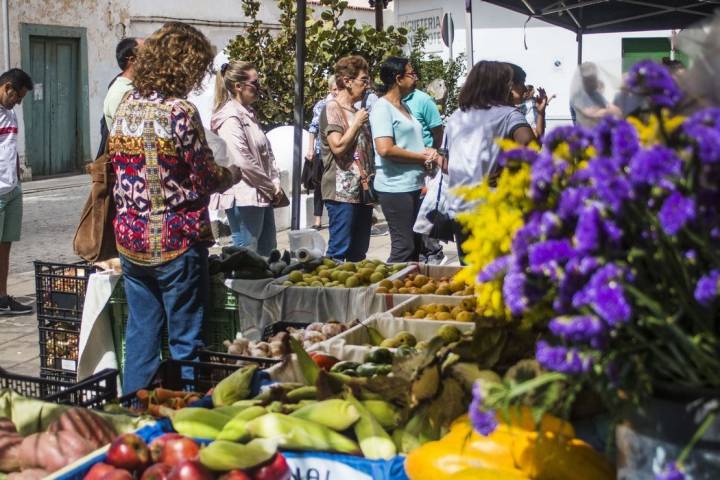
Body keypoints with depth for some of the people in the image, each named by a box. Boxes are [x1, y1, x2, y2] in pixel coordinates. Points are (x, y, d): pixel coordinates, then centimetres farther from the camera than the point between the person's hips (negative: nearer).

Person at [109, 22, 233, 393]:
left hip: (131, 240, 6)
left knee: (140, 332, 16)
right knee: (185, 338, 6)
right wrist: (228, 176, 7)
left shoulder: (125, 107, 5)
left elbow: (118, 166, 12)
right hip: (176, 241, -6)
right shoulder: (180, 113, -16)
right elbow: (205, 179, -13)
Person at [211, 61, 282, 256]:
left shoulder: (249, 114, 15)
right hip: (244, 197, -10)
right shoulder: (230, 117, -15)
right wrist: (270, 187, -12)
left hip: (262, 195, 10)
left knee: (268, 253, 15)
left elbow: (266, 153, 16)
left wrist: (275, 184, 2)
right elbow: (243, 161, -22)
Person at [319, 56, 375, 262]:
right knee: (339, 251, -8)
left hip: (362, 191, 9)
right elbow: (338, 146, -19)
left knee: (359, 252, 12)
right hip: (342, 192, -9)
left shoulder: (357, 111, 19)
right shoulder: (332, 108, -7)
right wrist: (357, 123, -8)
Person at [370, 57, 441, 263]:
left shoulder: (404, 106, 16)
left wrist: (429, 153, 3)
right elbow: (385, 149, -22)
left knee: (415, 245, 15)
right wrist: (422, 157, -13)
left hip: (414, 185, 9)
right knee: (403, 248, -7)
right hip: (395, 186, -9)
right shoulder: (382, 107, -11)